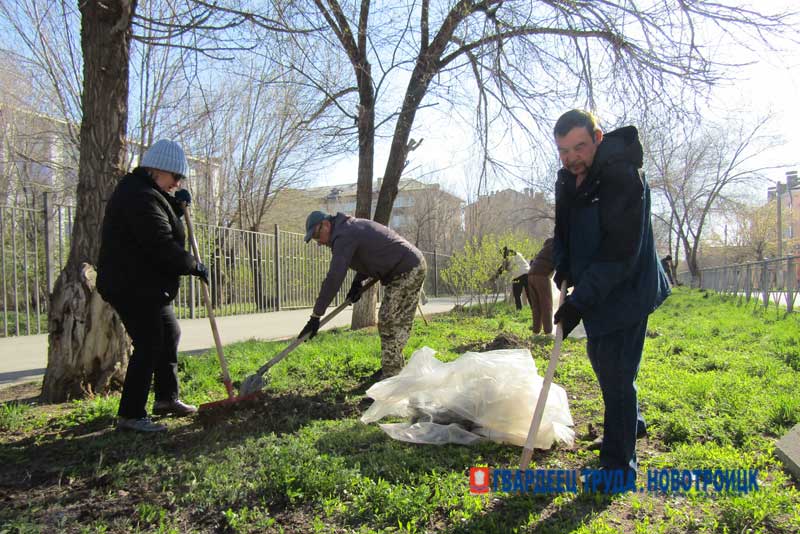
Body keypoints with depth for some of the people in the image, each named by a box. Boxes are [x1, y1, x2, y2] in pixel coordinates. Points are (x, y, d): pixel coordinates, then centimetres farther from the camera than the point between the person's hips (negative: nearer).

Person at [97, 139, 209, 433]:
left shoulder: (144, 192, 14)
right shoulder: (140, 196, -20)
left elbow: (163, 225, 24)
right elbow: (162, 246, -25)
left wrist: (176, 204, 6)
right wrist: (195, 266, -13)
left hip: (146, 286, 11)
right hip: (132, 286, -11)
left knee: (170, 334, 18)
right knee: (149, 345, -9)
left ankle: (166, 398, 29)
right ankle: (130, 415, -1)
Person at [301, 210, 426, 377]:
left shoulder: (343, 236, -17)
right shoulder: (352, 227, 14)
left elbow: (333, 278, -24)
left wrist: (316, 316, -23)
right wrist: (358, 282, 6)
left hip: (407, 271, -10)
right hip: (413, 268, 10)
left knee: (389, 325, -9)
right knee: (396, 324, 14)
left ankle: (391, 377, -5)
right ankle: (394, 369, 22)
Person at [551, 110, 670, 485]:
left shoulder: (624, 176, -24)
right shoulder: (567, 179, 3)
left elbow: (620, 252, -28)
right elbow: (564, 231, 16)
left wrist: (579, 302, -29)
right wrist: (563, 268, -2)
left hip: (625, 292, -9)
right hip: (593, 291, 9)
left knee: (616, 373, -7)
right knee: (599, 356, 22)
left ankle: (620, 466, 8)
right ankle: (632, 423, 47)